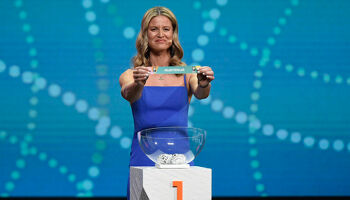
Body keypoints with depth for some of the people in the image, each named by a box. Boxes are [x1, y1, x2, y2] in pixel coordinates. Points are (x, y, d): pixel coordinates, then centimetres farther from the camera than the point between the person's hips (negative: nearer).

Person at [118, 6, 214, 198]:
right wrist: (138, 84, -40)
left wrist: (204, 85, -36)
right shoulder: (131, 75, 4)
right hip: (144, 159, -1)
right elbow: (128, 95, -17)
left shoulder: (187, 74, 6)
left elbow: (200, 94, -13)